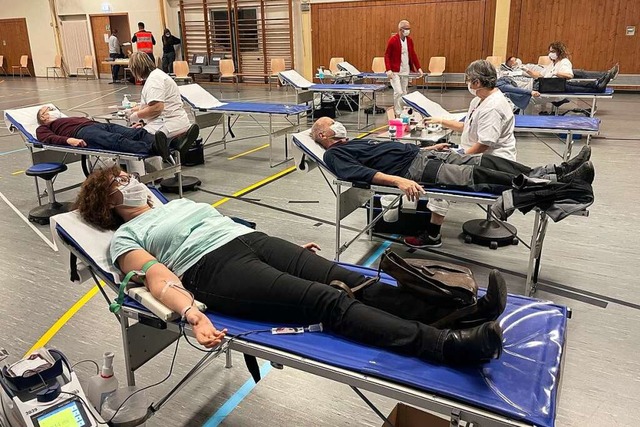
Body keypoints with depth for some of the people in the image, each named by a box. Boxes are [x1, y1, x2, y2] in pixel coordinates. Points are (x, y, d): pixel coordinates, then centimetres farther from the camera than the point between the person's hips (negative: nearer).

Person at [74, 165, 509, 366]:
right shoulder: (125, 236, 14)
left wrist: (291, 249, 21)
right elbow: (159, 279, -5)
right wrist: (193, 315, -26)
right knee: (328, 301, -27)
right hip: (215, 269, -6)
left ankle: (465, 313, -29)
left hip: (255, 239, 7)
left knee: (354, 283, -17)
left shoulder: (177, 202, 33)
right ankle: (449, 345, -40)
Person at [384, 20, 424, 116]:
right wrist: (388, 70, -19)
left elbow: (413, 54, 15)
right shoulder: (393, 40, -10)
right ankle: (398, 113, -3)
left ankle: (402, 112, 19)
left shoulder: (409, 40, 8)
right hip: (395, 72, -6)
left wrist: (419, 68, 9)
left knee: (403, 93, 9)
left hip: (405, 71, 6)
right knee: (398, 92, -13)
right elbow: (387, 55, -9)